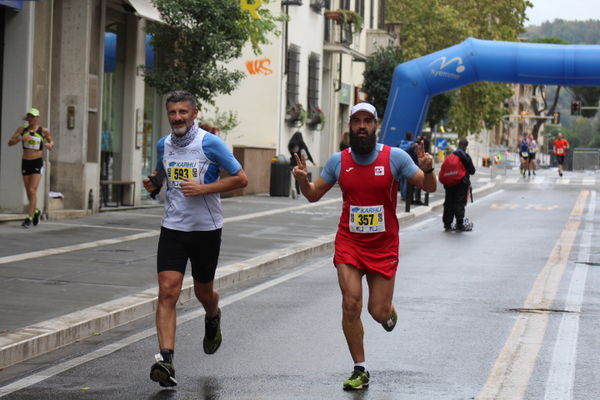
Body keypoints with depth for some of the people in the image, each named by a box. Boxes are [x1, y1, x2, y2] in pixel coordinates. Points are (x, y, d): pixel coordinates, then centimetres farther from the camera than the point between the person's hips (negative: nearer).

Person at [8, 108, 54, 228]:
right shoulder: (22, 129, 1)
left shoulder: (43, 131, -3)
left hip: (37, 163, -3)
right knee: (29, 191, 10)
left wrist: (49, 145, -12)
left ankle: (29, 218, -13)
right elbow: (10, 142, -4)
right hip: (25, 163, 3)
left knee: (32, 190, -15)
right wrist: (21, 138, -21)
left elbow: (51, 143, 13)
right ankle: (36, 211, 35)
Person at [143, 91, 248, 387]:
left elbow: (241, 179, -8)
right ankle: (166, 360, -18)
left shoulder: (210, 144, -11)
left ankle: (213, 319, 51)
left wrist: (203, 188, -18)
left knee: (203, 292, 14)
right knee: (167, 292, -13)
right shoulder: (163, 145, 5)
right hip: (173, 228, 3)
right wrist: (153, 183, 2)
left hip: (206, 229, -3)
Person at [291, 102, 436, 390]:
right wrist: (302, 180, -11)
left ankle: (388, 310, 41)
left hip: (384, 246, -1)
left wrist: (427, 170, -26)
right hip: (349, 244, 1)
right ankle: (360, 370, 0)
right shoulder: (338, 160, 0)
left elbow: (428, 188, -4)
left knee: (378, 313, 1)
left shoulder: (394, 156, -6)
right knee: (351, 303, -13)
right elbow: (313, 195, 10)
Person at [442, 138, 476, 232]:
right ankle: (460, 225, 0)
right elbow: (472, 170, -5)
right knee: (460, 204, 0)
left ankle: (447, 225, 12)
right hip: (462, 184, -4)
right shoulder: (465, 157, -10)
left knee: (449, 204, 8)